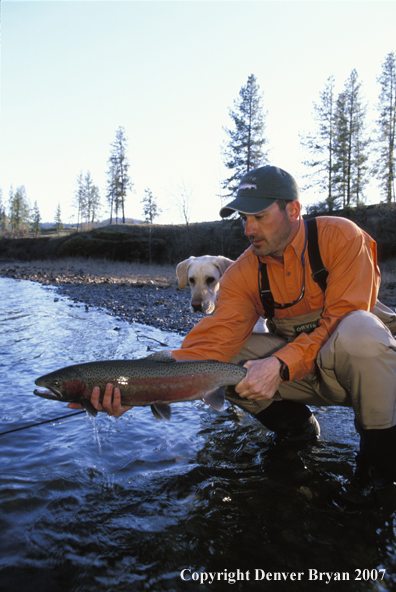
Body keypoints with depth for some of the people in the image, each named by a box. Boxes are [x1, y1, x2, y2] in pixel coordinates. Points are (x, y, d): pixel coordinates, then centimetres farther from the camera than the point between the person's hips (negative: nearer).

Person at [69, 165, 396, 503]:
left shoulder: (342, 237, -16)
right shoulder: (243, 274, -9)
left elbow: (343, 319, -23)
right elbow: (213, 341, -20)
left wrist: (282, 365, -36)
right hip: (302, 375, 3)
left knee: (359, 329, -37)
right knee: (223, 360, -19)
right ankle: (296, 426, 7)